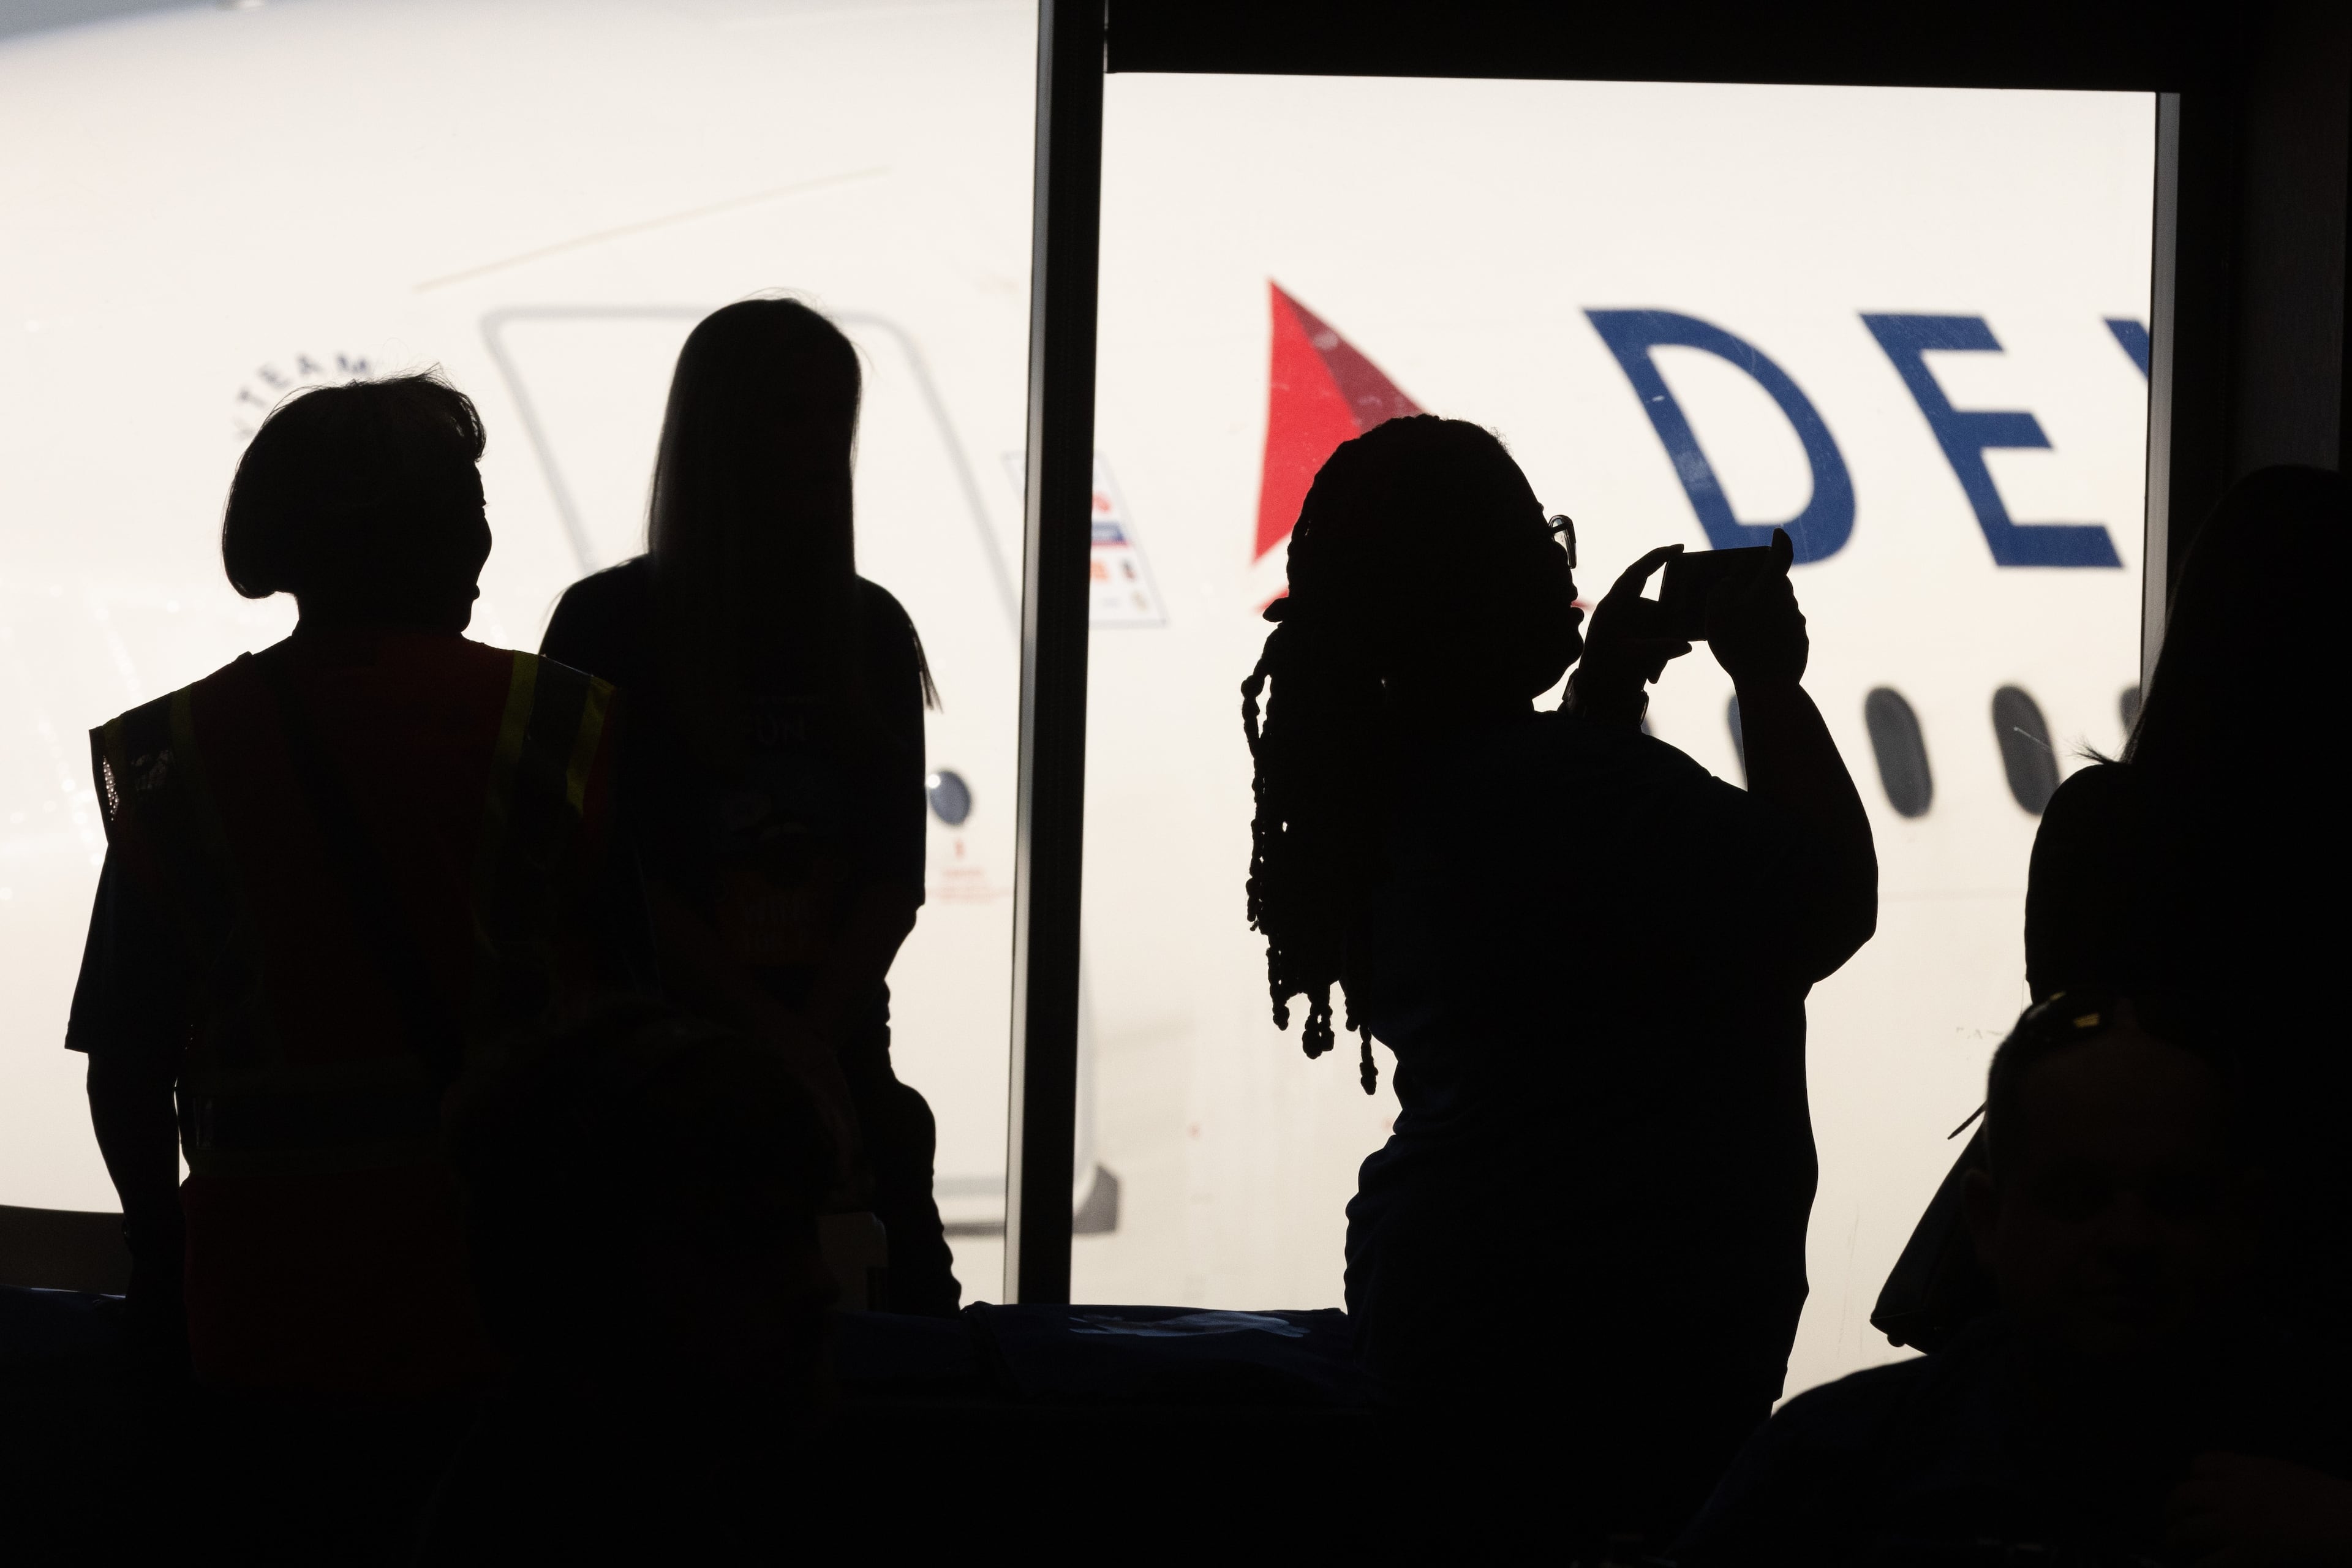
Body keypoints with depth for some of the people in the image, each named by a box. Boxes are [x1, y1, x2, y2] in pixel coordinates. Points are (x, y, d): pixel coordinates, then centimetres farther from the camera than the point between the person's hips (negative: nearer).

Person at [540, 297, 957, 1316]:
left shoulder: (869, 631, 13)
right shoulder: (611, 624, 3)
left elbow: (897, 874, 7)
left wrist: (816, 1034, -9)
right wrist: (772, 1031, -10)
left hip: (837, 1051, 3)